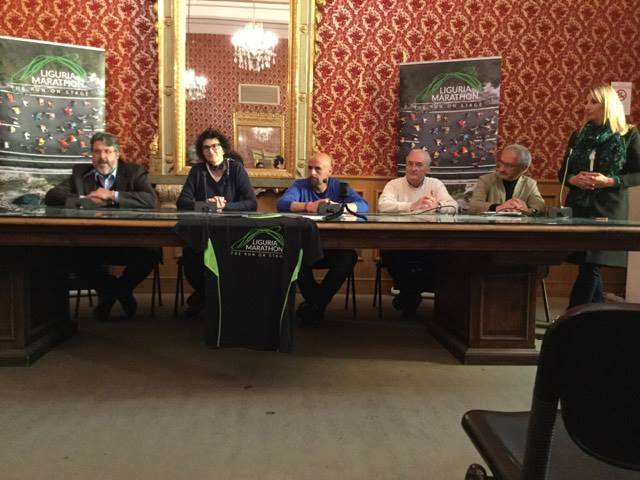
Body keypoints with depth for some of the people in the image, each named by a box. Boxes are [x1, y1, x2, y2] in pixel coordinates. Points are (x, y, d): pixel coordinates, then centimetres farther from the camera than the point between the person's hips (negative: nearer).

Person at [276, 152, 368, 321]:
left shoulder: (339, 186, 7)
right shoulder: (300, 185, 5)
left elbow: (363, 205, -7)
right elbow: (282, 204, -14)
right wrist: (309, 206, -29)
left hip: (334, 247, 1)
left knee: (350, 256, -29)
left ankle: (315, 302, -11)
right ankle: (319, 301, -7)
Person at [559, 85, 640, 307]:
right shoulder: (578, 135, 11)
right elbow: (562, 172, 14)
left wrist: (610, 181, -17)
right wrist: (573, 179, -7)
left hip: (609, 210, -4)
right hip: (578, 207, 4)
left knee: (590, 267, -8)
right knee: (589, 267, 7)